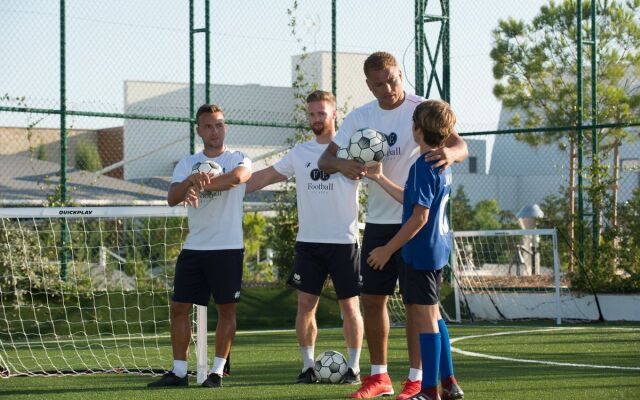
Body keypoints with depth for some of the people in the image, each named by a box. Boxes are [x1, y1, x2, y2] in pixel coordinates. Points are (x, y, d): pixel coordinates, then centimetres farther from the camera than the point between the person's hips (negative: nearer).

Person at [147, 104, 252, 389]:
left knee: (226, 310, 0)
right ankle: (178, 372, 8)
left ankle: (217, 371, 6)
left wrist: (201, 184, -33)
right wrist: (190, 181, -28)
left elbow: (238, 176, -25)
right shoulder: (188, 164, 10)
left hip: (228, 248, -3)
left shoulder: (238, 159, 1)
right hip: (194, 248, 4)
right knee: (179, 307, 2)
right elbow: (172, 199, -7)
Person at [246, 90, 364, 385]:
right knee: (305, 303, 1)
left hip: (343, 240, -3)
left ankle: (353, 367, 9)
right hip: (308, 240, 3)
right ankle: (308, 366, 10)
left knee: (349, 305, 1)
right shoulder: (299, 153, 10)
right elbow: (264, 177, 14)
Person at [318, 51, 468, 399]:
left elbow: (460, 146, -18)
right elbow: (325, 159, 1)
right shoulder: (359, 118, 6)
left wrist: (449, 153, -44)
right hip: (378, 222, 5)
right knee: (371, 299, 7)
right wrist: (341, 165, -24)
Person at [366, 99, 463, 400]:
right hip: (438, 249, 10)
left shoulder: (423, 166, -19)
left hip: (420, 252, -10)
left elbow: (419, 217, -21)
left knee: (425, 319, -4)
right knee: (432, 316, 19)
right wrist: (379, 178, 27)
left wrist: (388, 250, -15)